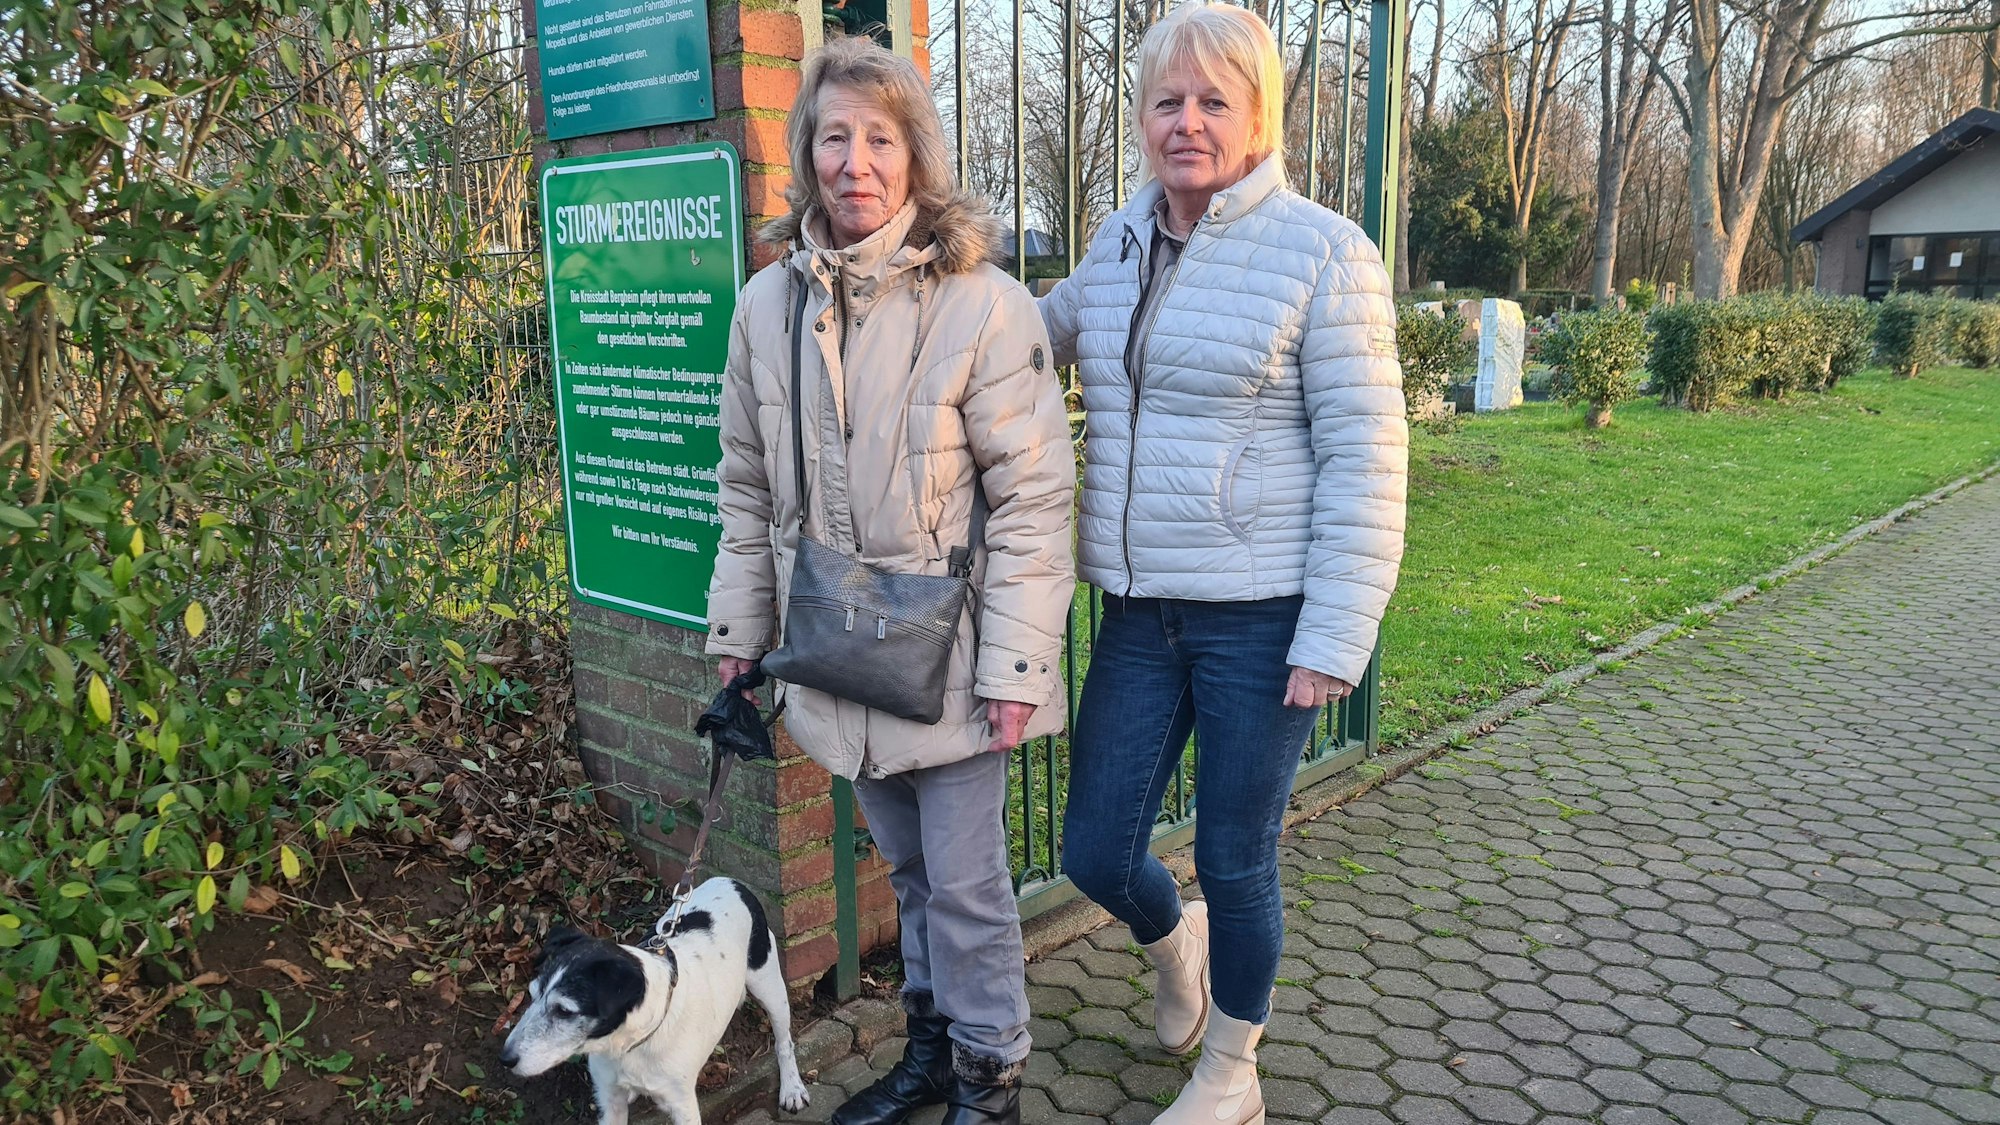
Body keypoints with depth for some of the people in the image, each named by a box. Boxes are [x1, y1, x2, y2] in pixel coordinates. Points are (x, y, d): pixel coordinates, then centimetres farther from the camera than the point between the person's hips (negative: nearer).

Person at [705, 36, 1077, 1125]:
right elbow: (748, 490, 10)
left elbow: (1031, 499, -13)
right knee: (907, 869, 20)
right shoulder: (768, 303, 2)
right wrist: (738, 631, 10)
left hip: (946, 655, -4)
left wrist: (1015, 664, -15)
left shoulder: (983, 304, -13)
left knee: (965, 883, 6)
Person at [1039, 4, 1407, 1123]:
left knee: (1237, 865, 9)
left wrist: (1333, 640, -14)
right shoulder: (1120, 242, 8)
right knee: (1095, 853, 9)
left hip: (1261, 619, -5)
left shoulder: (1324, 251, -9)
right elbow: (1052, 324, 29)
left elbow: (1365, 460, -11)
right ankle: (1176, 943, 46)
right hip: (1139, 613, 5)